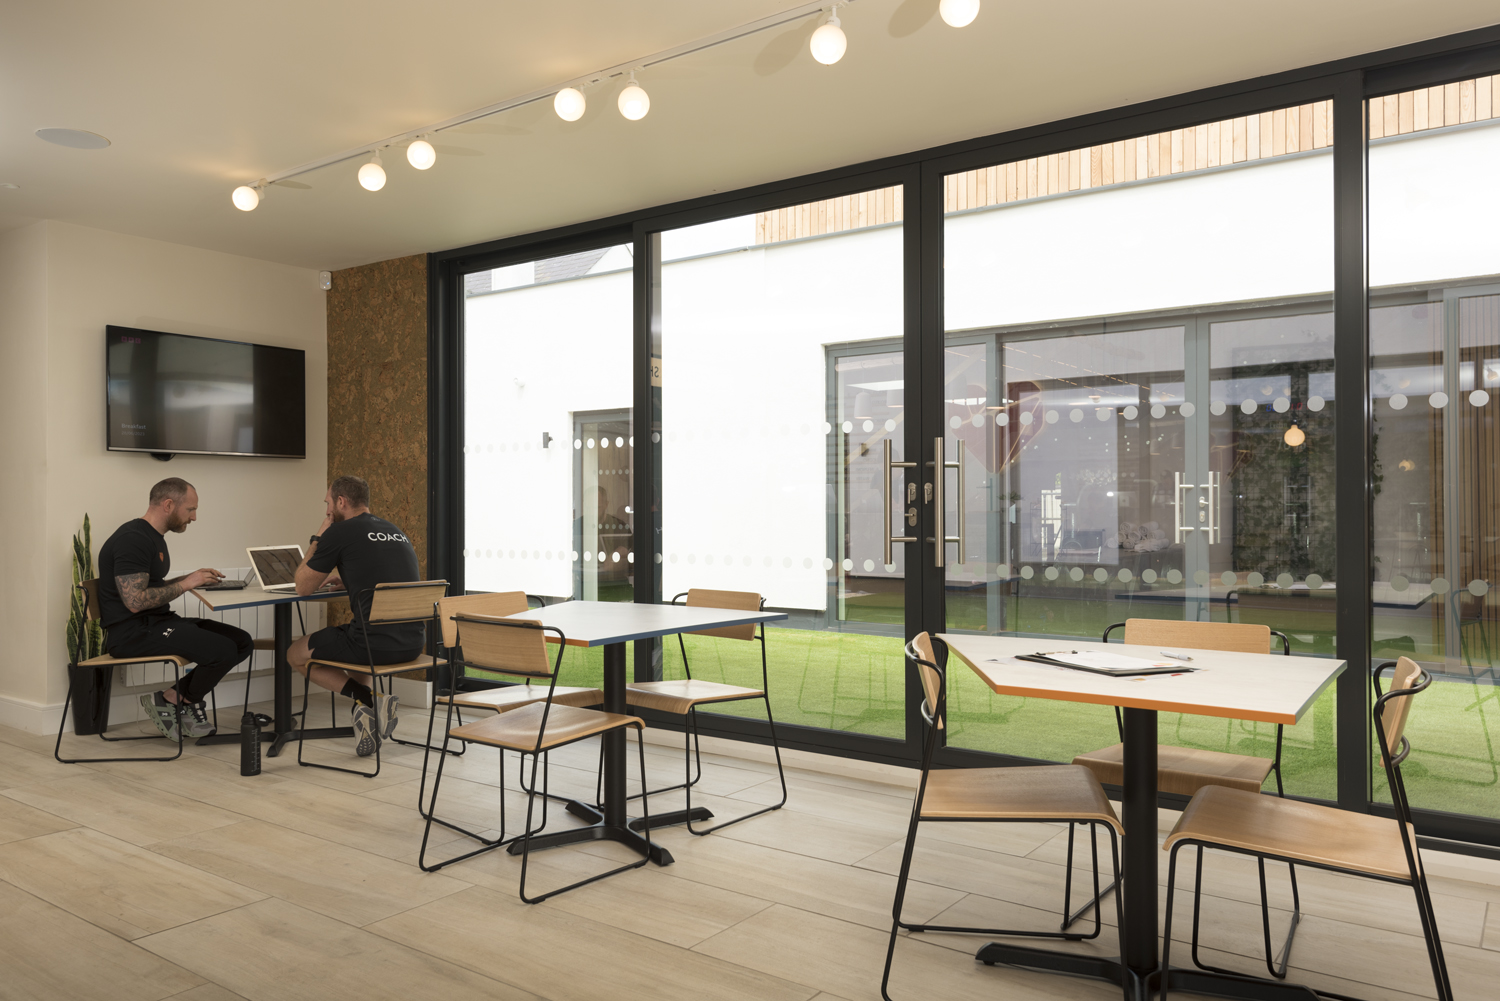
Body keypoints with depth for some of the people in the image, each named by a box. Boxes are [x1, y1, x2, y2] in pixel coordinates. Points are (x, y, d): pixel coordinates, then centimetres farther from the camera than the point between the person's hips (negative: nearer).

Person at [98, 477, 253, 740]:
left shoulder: (154, 537, 17)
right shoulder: (133, 539, -16)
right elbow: (135, 601, -24)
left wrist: (192, 578, 11)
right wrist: (185, 584, -15)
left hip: (158, 621, 10)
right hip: (132, 631, -10)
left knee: (243, 642, -3)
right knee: (223, 650, -25)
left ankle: (173, 697, 2)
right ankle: (184, 700, 3)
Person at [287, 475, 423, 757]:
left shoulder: (339, 533, -4)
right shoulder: (397, 532, 17)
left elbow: (303, 587, 9)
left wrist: (318, 538, 17)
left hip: (376, 644, -7)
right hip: (414, 642, 7)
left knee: (296, 655, 19)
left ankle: (369, 699, 1)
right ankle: (367, 712, 20)